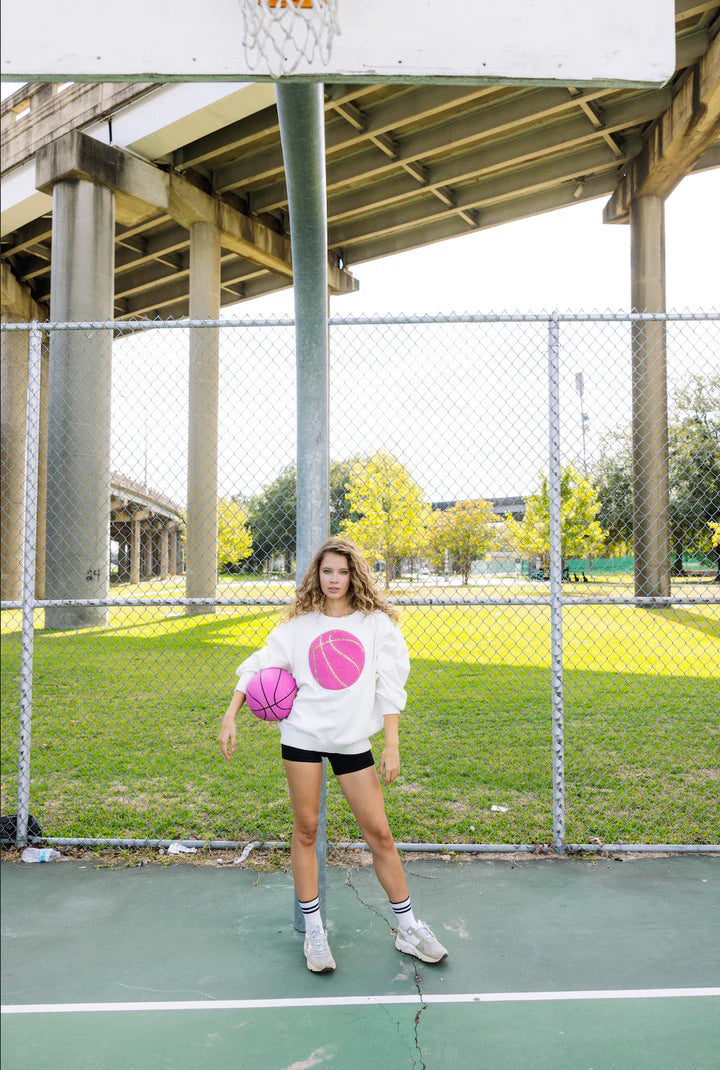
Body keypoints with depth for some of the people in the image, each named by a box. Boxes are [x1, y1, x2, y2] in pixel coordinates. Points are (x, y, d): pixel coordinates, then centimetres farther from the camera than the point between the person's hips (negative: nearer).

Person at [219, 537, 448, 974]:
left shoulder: (377, 623, 0)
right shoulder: (299, 625, 4)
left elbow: (390, 685, 0)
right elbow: (257, 666, 9)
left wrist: (392, 744, -4)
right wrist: (231, 717, 2)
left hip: (353, 739, 0)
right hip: (303, 735, 1)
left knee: (380, 834, 3)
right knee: (306, 831, 6)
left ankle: (409, 928, 20)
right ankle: (314, 930, 22)